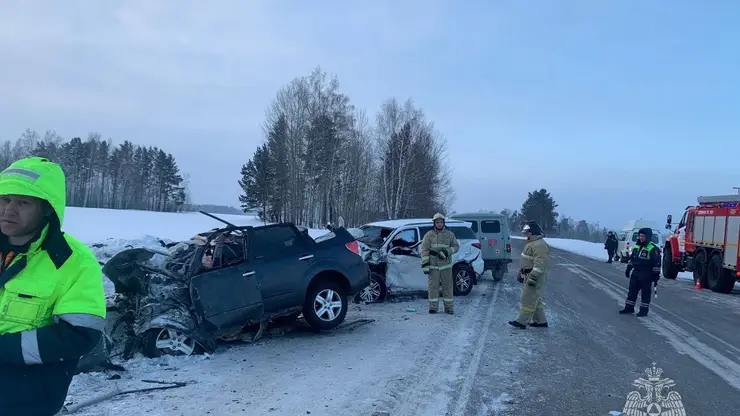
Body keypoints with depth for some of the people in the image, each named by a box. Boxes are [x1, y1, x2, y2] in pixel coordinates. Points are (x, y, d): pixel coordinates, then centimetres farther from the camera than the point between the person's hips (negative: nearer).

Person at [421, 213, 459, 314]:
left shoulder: (449, 234, 7)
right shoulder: (429, 235, 2)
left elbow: (456, 246, 6)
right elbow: (424, 250, -1)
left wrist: (446, 252, -12)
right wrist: (425, 264, -9)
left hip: (446, 265, 1)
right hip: (433, 265, -1)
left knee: (447, 286, 5)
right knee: (433, 286, 1)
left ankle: (448, 307, 14)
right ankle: (433, 307, 9)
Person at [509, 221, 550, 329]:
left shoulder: (539, 245, -20)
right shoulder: (530, 243, 15)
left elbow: (540, 263, -27)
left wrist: (533, 277, -29)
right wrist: (521, 272, 26)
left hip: (535, 277, -11)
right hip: (529, 275, 11)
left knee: (528, 299, -7)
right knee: (536, 299, 15)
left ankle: (521, 321, -3)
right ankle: (540, 321, 22)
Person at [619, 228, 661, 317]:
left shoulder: (653, 248, -11)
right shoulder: (636, 247, 12)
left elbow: (657, 263, -13)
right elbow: (631, 259, 21)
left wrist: (656, 274, -15)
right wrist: (628, 269, 21)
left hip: (646, 275, -7)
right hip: (635, 273, 7)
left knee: (645, 292, 1)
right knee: (632, 291, 10)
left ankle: (644, 309, 9)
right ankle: (629, 307, 17)